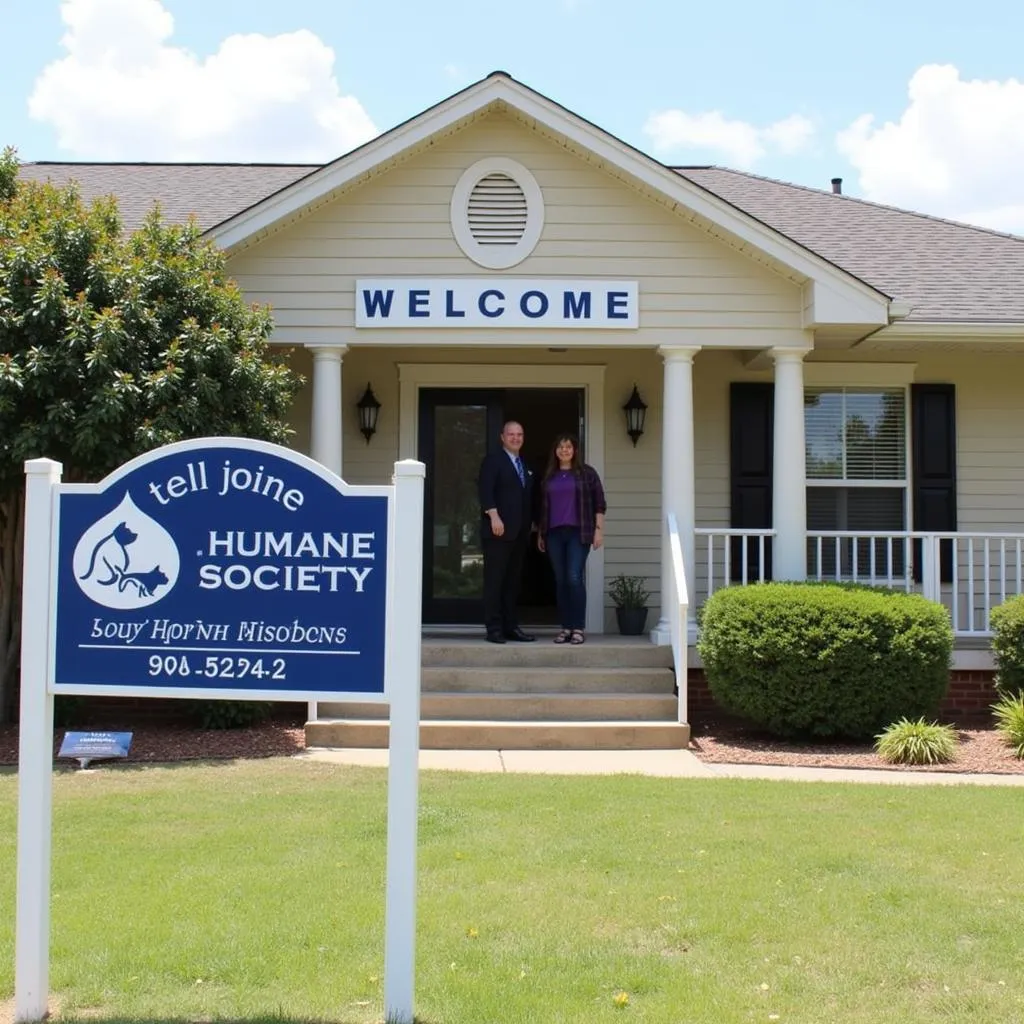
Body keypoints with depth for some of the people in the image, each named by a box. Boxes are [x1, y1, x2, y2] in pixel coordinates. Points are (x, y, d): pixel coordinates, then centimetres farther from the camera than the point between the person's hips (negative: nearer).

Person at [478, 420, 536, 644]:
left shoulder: (525, 466, 21)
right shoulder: (493, 460, 0)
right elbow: (486, 491, -12)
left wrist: (530, 523, 12)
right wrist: (494, 516, -22)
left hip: (520, 532, 7)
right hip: (499, 530, -7)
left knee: (513, 581, 7)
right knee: (494, 580, -5)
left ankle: (511, 627, 10)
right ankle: (494, 629, -5)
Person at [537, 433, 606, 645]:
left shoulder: (586, 473, 4)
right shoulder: (548, 476, 14)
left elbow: (599, 504, 2)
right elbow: (542, 508, 20)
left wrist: (599, 529, -5)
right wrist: (540, 534, 17)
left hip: (578, 533, -4)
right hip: (554, 533, 4)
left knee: (574, 578, -12)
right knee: (560, 580, 4)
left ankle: (579, 628, -7)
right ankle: (566, 627, 9)